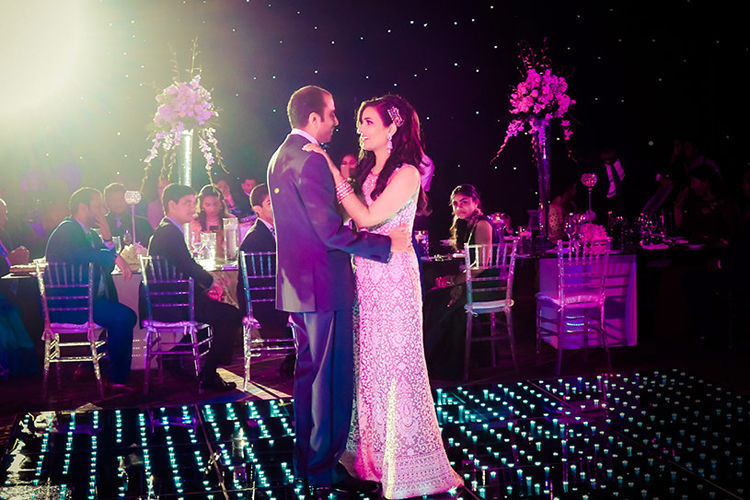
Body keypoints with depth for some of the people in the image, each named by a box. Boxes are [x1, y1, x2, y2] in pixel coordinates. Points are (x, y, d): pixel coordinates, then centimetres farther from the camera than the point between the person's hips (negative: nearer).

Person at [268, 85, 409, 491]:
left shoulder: (280, 157, 13)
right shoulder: (311, 160, -18)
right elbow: (330, 232, -23)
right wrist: (386, 244, -19)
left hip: (298, 283, 10)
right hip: (324, 283, -10)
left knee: (308, 371, 17)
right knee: (332, 377, -2)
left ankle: (305, 458, 26)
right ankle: (324, 467, 5)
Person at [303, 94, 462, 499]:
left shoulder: (406, 174, -11)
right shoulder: (367, 170, 13)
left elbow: (368, 218, -19)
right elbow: (353, 222, 9)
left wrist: (332, 171, -15)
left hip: (393, 279, -7)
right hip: (366, 278, 8)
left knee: (395, 364, -2)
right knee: (370, 363, 12)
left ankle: (406, 458, 9)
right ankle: (375, 454, 24)